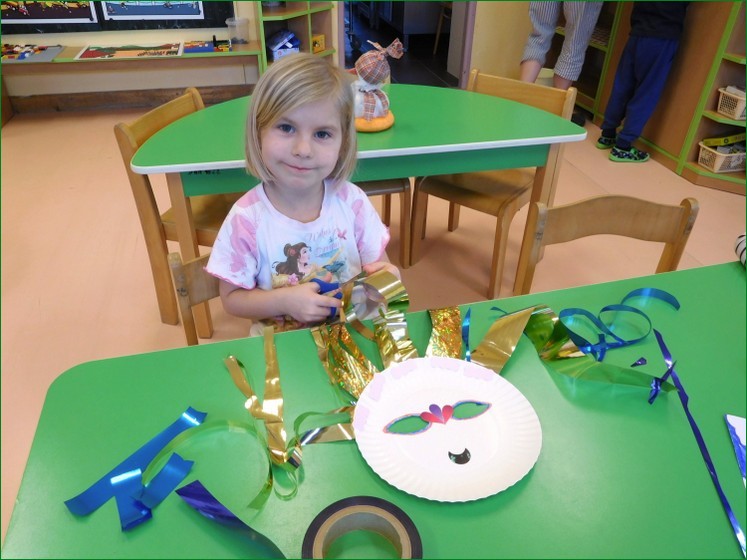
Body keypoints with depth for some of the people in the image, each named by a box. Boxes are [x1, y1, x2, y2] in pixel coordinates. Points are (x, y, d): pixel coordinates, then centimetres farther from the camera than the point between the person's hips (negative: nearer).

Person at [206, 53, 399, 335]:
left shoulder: (352, 201, -10)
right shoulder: (247, 219, -15)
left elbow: (377, 264, 1)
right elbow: (231, 298, -6)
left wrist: (385, 276, -20)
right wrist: (284, 301, -21)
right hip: (279, 343, -1)